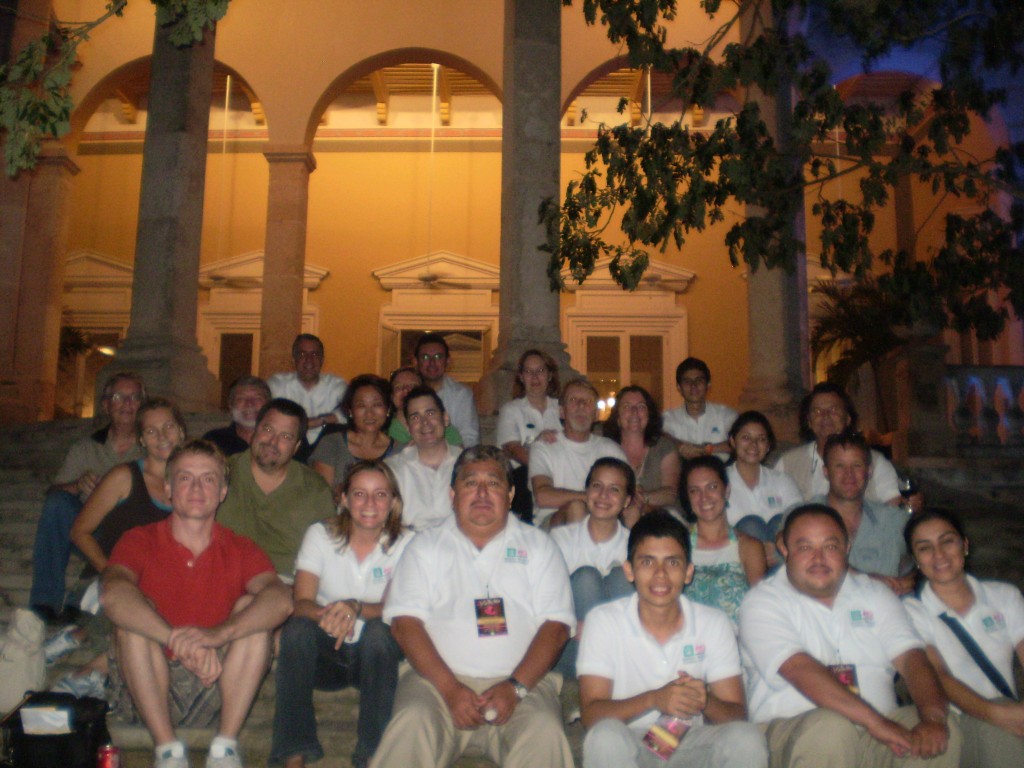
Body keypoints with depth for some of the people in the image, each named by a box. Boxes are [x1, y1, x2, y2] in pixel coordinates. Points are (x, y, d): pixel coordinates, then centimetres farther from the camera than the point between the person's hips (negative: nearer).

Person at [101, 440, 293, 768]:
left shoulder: (240, 550, 0)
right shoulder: (140, 541, -2)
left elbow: (281, 600, -22)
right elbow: (113, 596, -27)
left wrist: (218, 634, -40)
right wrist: (178, 641, -42)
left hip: (215, 693, 1)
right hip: (145, 692, 0)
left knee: (251, 608, -20)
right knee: (133, 613, -23)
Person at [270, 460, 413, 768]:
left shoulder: (405, 543, -6)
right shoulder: (320, 535, -4)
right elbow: (301, 602, -15)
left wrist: (356, 608, -38)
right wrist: (325, 615, -39)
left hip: (376, 656, -1)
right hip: (325, 655, 1)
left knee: (378, 630, -32)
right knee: (297, 627, -28)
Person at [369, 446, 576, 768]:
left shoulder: (538, 545, 15)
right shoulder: (425, 546, 14)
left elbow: (556, 626, 5)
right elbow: (405, 622, 2)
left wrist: (516, 687, -11)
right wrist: (450, 689, -12)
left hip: (520, 681, 0)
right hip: (438, 677, 0)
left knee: (544, 732, -30)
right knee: (412, 724, -30)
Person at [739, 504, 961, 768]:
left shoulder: (874, 594, 14)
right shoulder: (761, 602, -4)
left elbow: (911, 658, 0)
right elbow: (800, 670, -19)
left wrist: (933, 718, -20)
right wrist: (874, 721, -28)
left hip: (880, 729, 4)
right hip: (791, 731, -4)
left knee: (946, 730, -19)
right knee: (831, 727, -35)